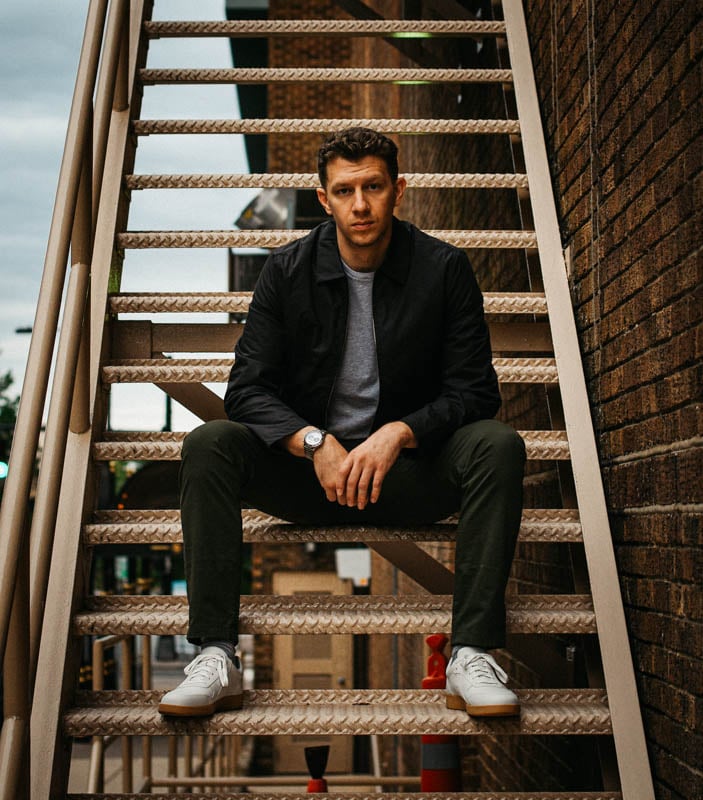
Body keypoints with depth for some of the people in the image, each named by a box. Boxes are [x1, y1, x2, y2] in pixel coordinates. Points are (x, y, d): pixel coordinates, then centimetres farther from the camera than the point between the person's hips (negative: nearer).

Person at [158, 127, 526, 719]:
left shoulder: (444, 269, -5)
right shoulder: (287, 271, -2)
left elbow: (475, 392, -7)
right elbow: (247, 390, -7)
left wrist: (399, 433, -24)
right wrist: (317, 443, -24)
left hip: (409, 470, 0)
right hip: (307, 468, 1)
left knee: (498, 446, -28)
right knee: (208, 445, -25)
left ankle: (473, 655, -30)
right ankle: (216, 658, -27)